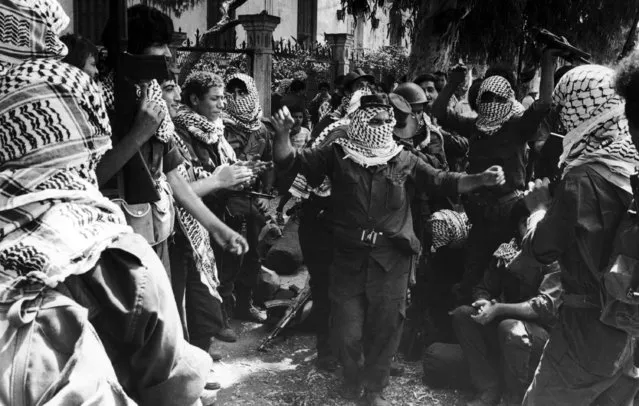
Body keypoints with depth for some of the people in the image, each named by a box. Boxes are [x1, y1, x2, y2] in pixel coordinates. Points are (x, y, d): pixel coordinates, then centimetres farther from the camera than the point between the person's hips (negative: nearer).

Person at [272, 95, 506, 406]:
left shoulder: (402, 159, 3)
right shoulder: (337, 155, -1)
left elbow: (441, 181, 3)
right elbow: (289, 161, -5)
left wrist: (481, 179, -12)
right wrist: (283, 134, -25)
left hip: (391, 258, 1)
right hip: (348, 256, -1)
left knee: (385, 327, 10)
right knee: (347, 330, 6)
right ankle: (352, 377, 38)